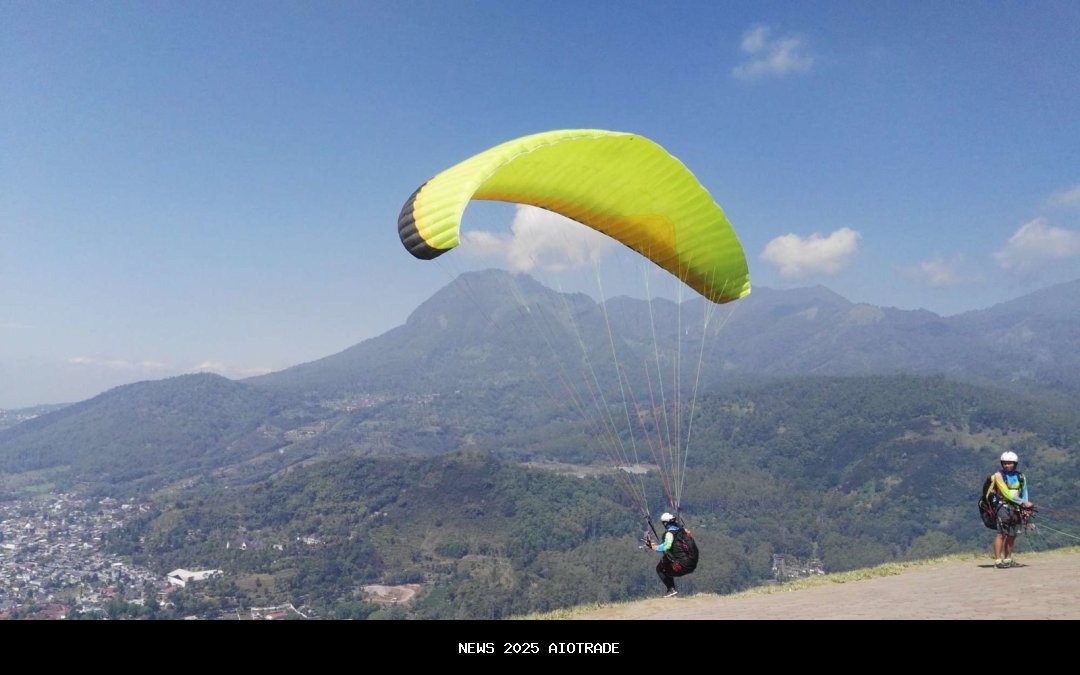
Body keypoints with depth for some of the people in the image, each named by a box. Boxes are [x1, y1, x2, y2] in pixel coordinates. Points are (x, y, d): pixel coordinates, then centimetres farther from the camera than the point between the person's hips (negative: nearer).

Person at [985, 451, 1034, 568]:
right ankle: (997, 560, -16)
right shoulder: (998, 475, -6)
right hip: (1003, 506, -5)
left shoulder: (1021, 477, 10)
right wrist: (1023, 502, -17)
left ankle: (1007, 559, 17)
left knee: (1012, 535, 7)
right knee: (1002, 533, -14)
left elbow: (1024, 493, 7)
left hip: (1016, 508, 5)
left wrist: (1025, 509, -6)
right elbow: (1006, 494, -13)